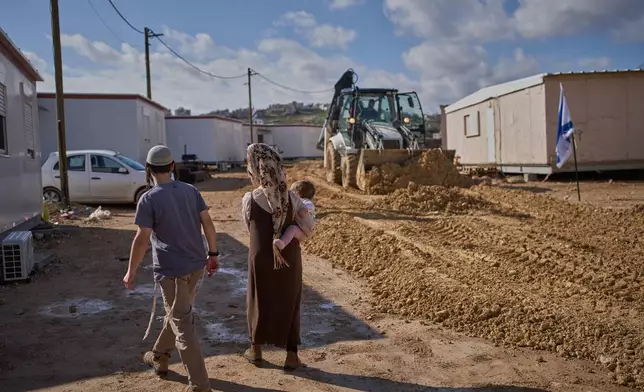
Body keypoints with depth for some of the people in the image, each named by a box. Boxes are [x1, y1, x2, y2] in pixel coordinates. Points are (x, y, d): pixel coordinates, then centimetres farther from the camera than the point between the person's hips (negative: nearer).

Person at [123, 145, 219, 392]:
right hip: (196, 265, 6)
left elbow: (142, 239, -15)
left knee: (183, 325, 1)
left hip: (171, 270, -6)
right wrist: (213, 254, 11)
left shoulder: (149, 199, -12)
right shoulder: (191, 190, 3)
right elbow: (208, 224, 2)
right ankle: (159, 358, 45)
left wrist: (131, 272, -5)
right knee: (177, 313, 25)